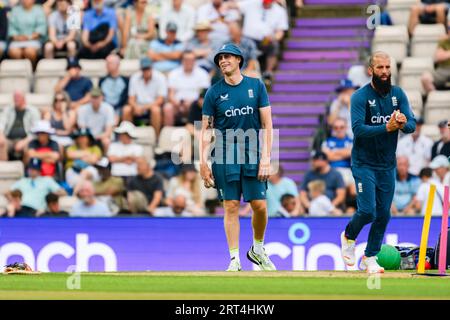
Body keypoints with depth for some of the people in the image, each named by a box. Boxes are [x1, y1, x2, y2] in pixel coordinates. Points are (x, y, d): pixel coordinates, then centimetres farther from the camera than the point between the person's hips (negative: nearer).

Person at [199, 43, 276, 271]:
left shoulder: (256, 86, 4)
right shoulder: (214, 92, 3)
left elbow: (267, 124, 3)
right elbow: (206, 130, 3)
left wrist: (266, 158, -6)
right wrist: (203, 163, -5)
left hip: (253, 156, 1)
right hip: (225, 156, -1)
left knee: (260, 206, -2)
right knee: (231, 207, -3)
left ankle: (257, 249, 22)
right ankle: (234, 260, 2)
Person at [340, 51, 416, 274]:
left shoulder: (398, 94, 1)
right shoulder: (360, 96, -12)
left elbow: (412, 125, -5)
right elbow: (358, 129, -23)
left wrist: (403, 124, -28)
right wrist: (386, 128, -33)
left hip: (388, 165, 5)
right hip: (364, 164, -5)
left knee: (383, 214, 6)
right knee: (368, 211, -12)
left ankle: (370, 258, 20)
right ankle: (349, 236, 20)